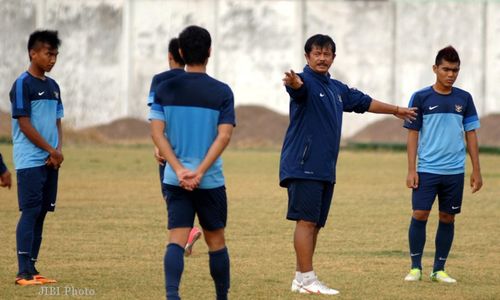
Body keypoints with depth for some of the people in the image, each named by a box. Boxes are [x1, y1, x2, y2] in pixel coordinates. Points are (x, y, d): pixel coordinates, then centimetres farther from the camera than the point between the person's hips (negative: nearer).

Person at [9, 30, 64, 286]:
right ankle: (24, 272, -11)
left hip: (50, 161, 7)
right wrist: (51, 151, -10)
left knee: (41, 214, 7)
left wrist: (59, 150, -1)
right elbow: (24, 125, -12)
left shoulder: (52, 86, 15)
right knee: (30, 212, -10)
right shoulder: (23, 84, -8)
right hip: (30, 161, -7)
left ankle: (32, 269, 10)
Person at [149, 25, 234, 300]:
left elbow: (157, 132, -4)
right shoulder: (222, 92, -3)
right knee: (216, 241, 14)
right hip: (211, 180, -1)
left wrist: (180, 170, -9)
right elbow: (224, 136, -12)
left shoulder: (165, 89, 2)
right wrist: (200, 172, -13)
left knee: (176, 240, -4)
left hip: (175, 179, 1)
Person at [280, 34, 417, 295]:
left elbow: (364, 102, 35)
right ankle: (306, 279, -14)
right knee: (306, 220, -12)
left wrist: (395, 110, 47)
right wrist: (293, 83, -57)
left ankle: (301, 279, 12)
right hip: (303, 166, -8)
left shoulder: (337, 89, 19)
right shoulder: (306, 82, -7)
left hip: (325, 170, 8)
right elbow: (299, 86, -32)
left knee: (315, 224, 8)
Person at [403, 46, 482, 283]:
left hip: (455, 172, 2)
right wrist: (411, 170, -5)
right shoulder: (421, 98, 0)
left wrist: (476, 171, 6)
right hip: (427, 170, -2)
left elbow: (471, 134, 10)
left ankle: (439, 269, 14)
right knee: (420, 215, -7)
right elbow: (413, 134, 1)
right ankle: (415, 267, 4)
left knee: (447, 218, 5)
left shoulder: (464, 99, 6)